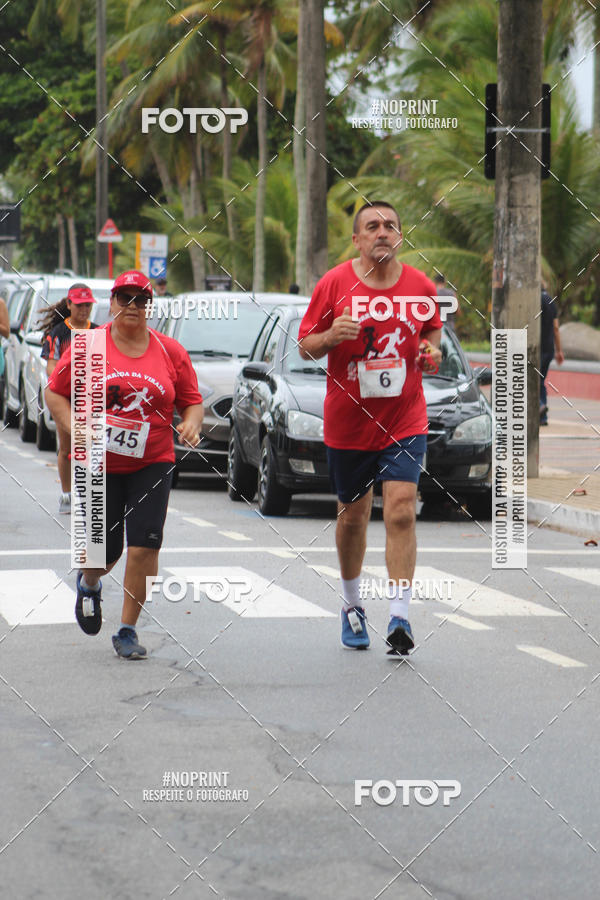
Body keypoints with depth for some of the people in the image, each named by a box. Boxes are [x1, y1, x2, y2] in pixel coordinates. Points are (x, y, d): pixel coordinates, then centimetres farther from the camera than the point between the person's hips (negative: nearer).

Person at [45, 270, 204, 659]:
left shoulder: (170, 351, 3)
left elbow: (192, 400, 9)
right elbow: (55, 392, 3)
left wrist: (191, 423, -12)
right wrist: (75, 428, -12)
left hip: (152, 464, 1)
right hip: (97, 465, -1)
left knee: (144, 546, -12)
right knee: (104, 552, 3)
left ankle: (128, 631, 2)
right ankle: (89, 584, 42)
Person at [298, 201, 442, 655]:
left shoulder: (421, 286, -1)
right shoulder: (334, 284, -6)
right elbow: (305, 347, 0)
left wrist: (431, 350, -4)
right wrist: (331, 336, -21)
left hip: (405, 421, 0)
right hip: (348, 423, 0)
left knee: (401, 511, -14)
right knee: (352, 515, 12)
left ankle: (400, 617, -15)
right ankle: (352, 604, 34)